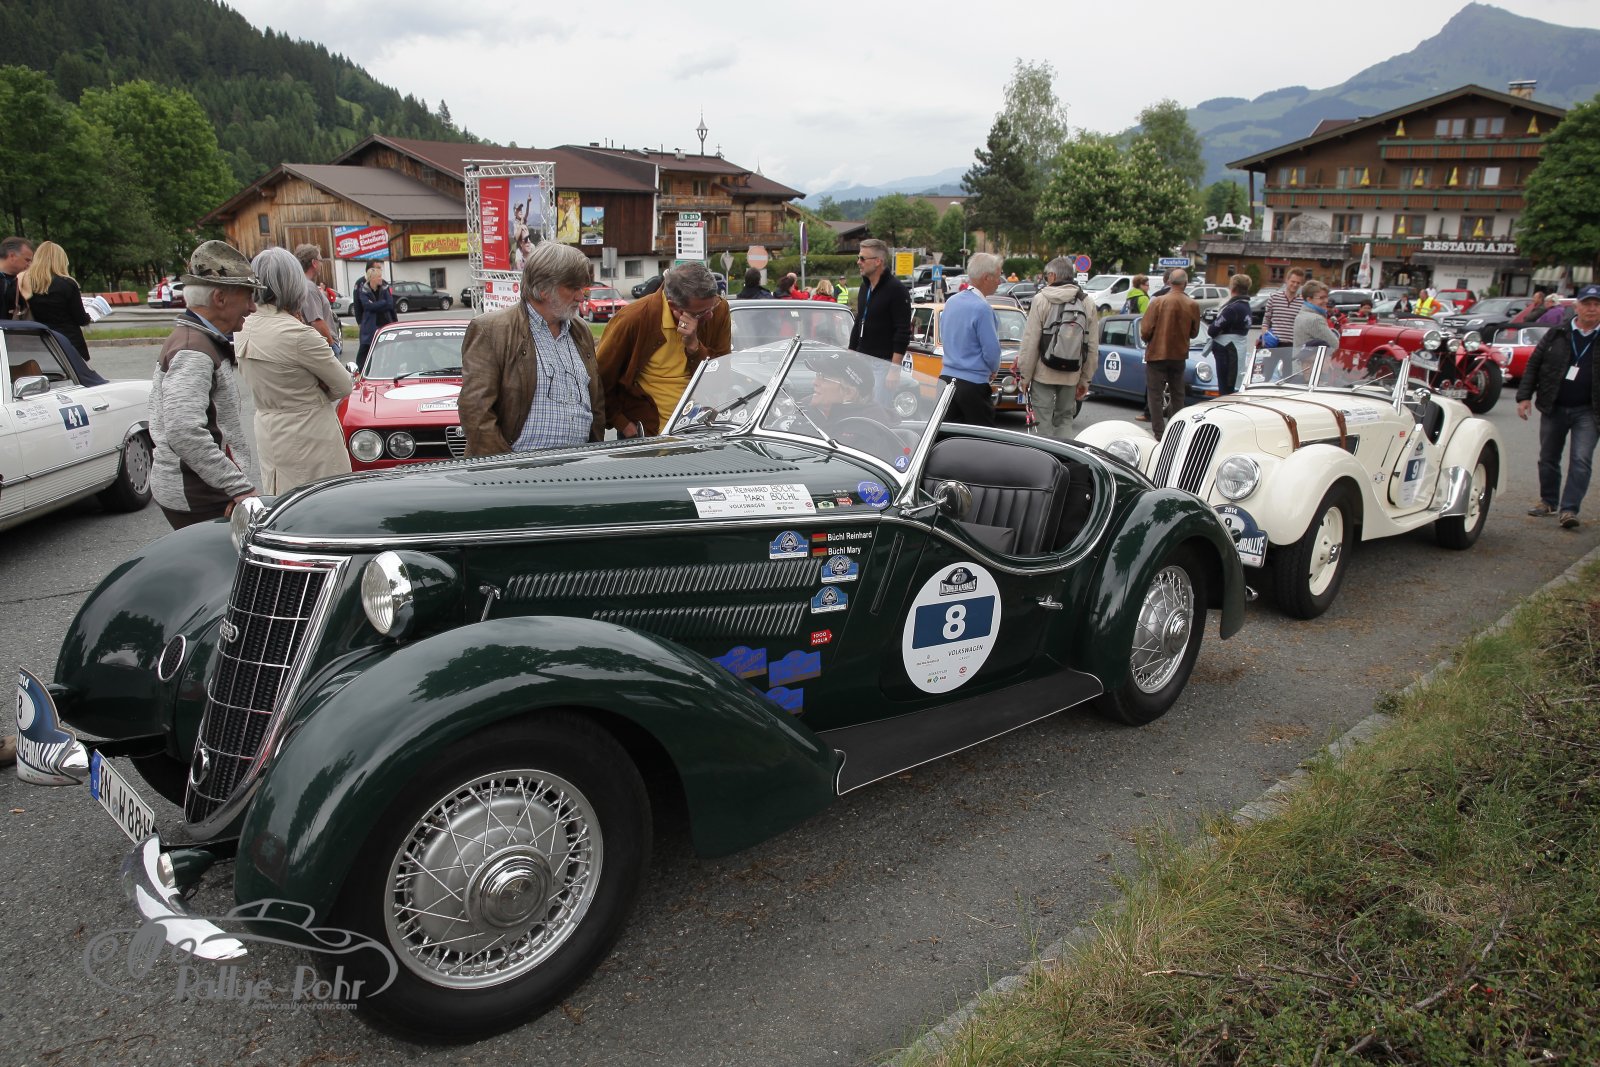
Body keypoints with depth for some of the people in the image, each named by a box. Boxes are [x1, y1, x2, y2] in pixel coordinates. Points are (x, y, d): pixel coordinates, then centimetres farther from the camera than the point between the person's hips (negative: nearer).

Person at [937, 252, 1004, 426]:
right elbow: (991, 350, -14)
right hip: (972, 384, -8)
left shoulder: (951, 301, 7)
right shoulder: (982, 308, -16)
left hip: (946, 378, 8)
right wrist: (994, 370, 6)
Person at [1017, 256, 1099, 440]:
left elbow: (1030, 342, -9)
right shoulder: (1087, 303, 5)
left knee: (1043, 420, 1)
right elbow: (1093, 347, 5)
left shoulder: (1041, 299, -7)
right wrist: (1085, 379, 12)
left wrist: (1025, 375, -3)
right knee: (1065, 419, 14)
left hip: (1043, 373, -4)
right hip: (1071, 376, 4)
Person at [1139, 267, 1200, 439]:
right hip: (1180, 355, 3)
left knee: (1155, 394, 3)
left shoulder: (1158, 301, -14)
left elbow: (1145, 330, -14)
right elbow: (1194, 332, 5)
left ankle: (1159, 433, -1)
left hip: (1157, 354, -3)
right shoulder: (1193, 306, -6)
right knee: (1177, 394, 16)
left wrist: (1148, 341, 7)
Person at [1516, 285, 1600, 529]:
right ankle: (1548, 501, 28)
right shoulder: (1557, 334, 5)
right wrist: (1524, 396, -3)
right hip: (1553, 408, 2)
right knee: (1548, 458, 12)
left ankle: (1569, 509, -12)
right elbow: (1533, 364, 5)